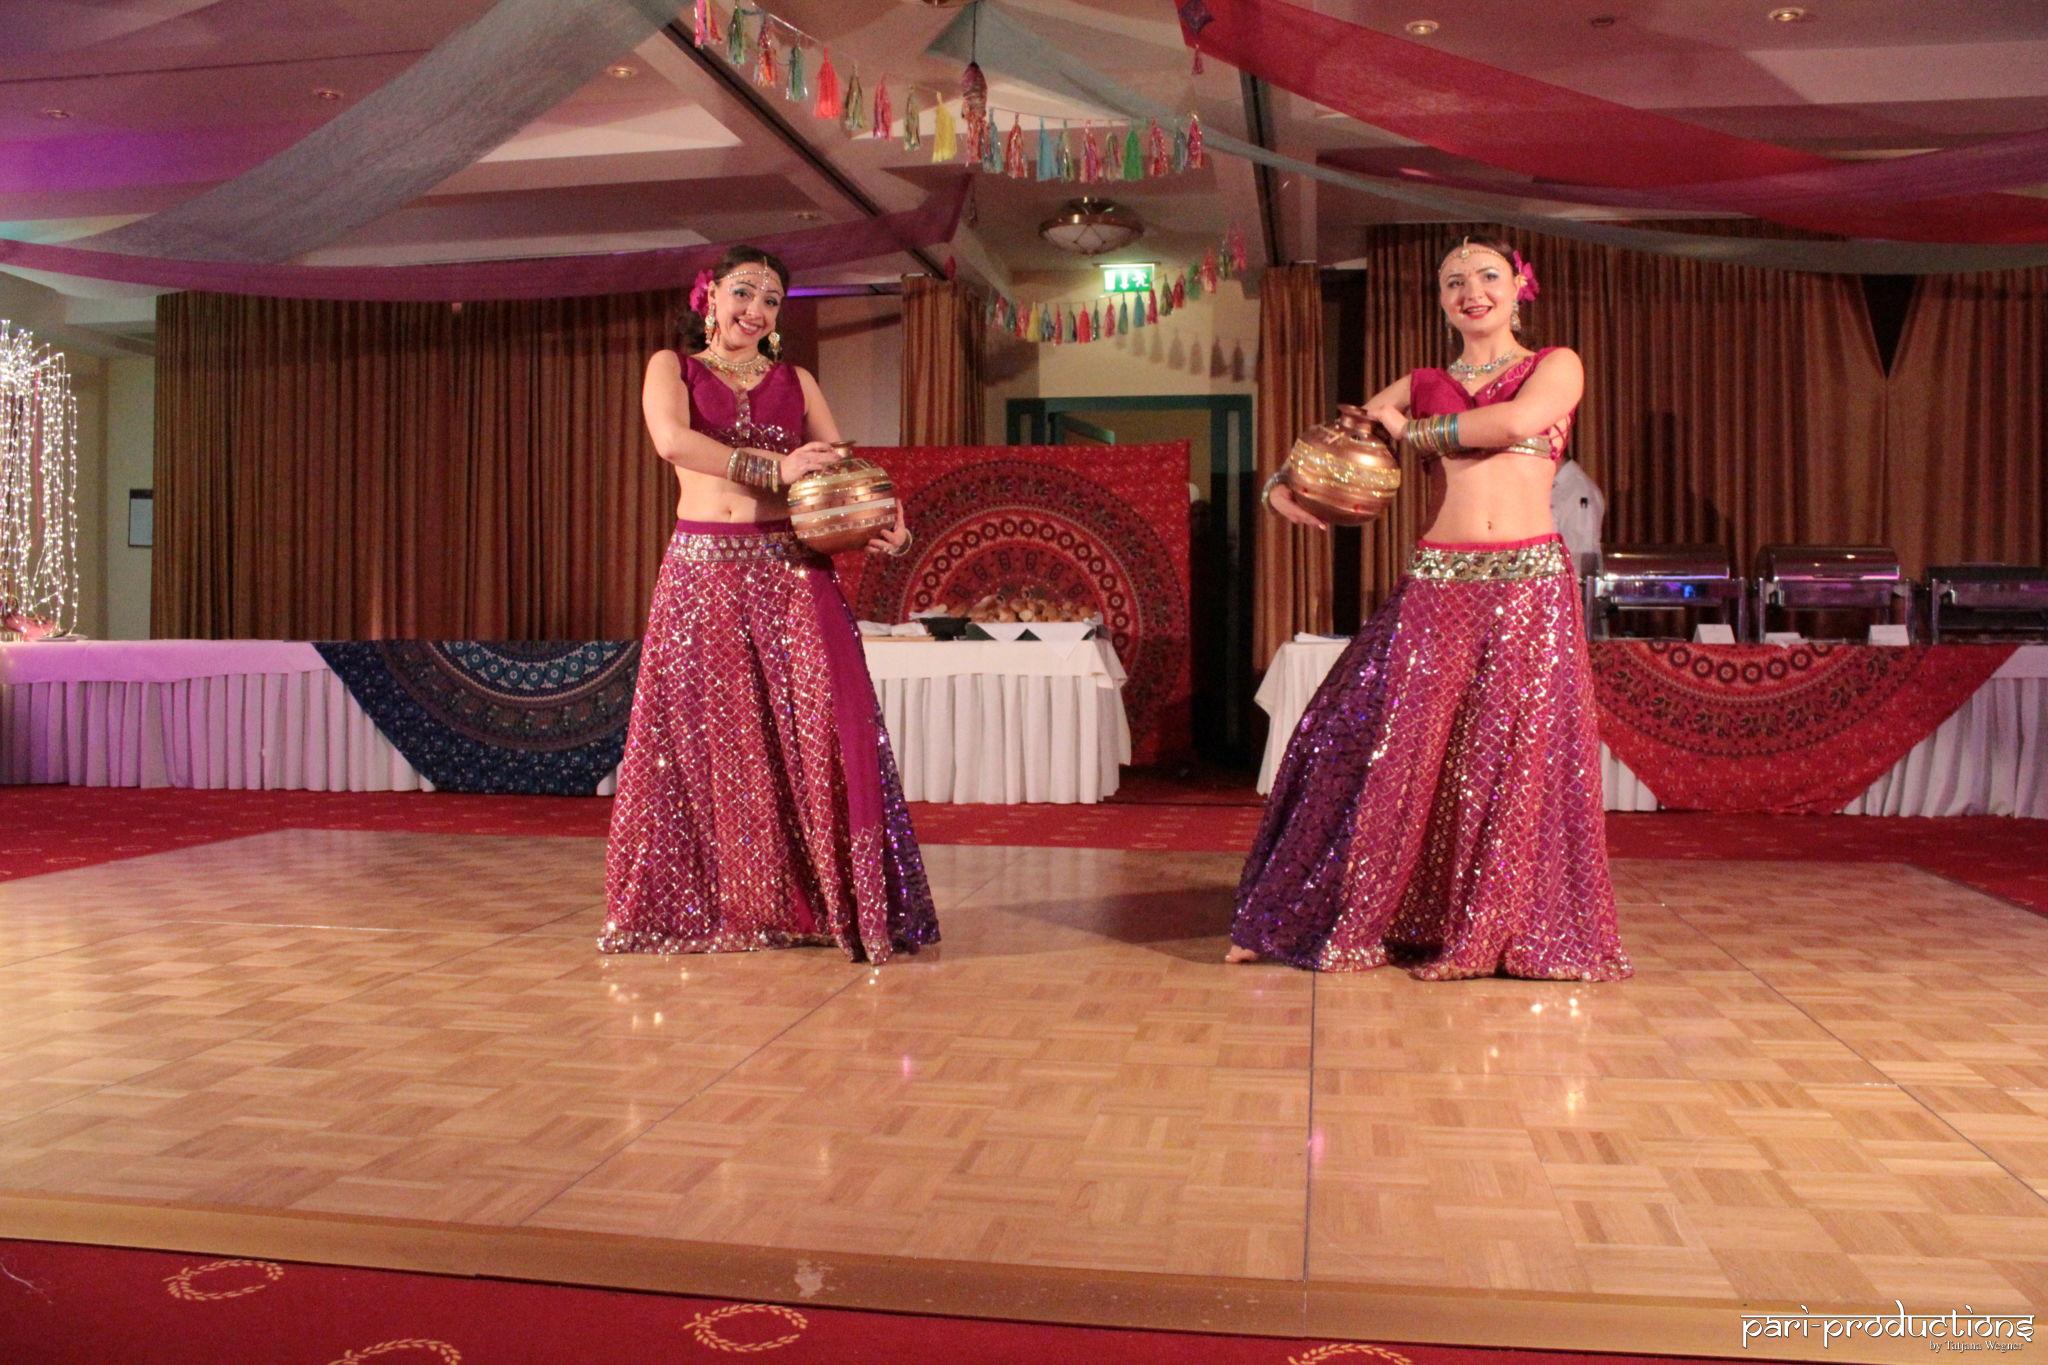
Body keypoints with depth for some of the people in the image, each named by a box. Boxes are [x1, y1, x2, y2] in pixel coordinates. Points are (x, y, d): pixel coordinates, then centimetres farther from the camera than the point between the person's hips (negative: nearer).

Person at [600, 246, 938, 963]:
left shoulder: (796, 381, 17)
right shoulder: (672, 366, 11)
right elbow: (672, 439, -9)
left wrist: (885, 523, -12)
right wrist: (773, 467, -16)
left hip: (792, 572, 1)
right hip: (702, 573, -1)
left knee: (819, 729, -8)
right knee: (703, 737, 1)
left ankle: (842, 902, -1)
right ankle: (706, 904, 15)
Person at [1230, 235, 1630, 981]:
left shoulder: (1557, 366, 9)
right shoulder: (1420, 385, 17)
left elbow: (1517, 422, -12)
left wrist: (1412, 431, 0)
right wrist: (1281, 486, -5)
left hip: (1531, 582, -2)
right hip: (1437, 584, 2)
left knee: (1519, 754, -3)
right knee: (1394, 746, -1)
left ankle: (1502, 932, 10)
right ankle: (1350, 920, 12)